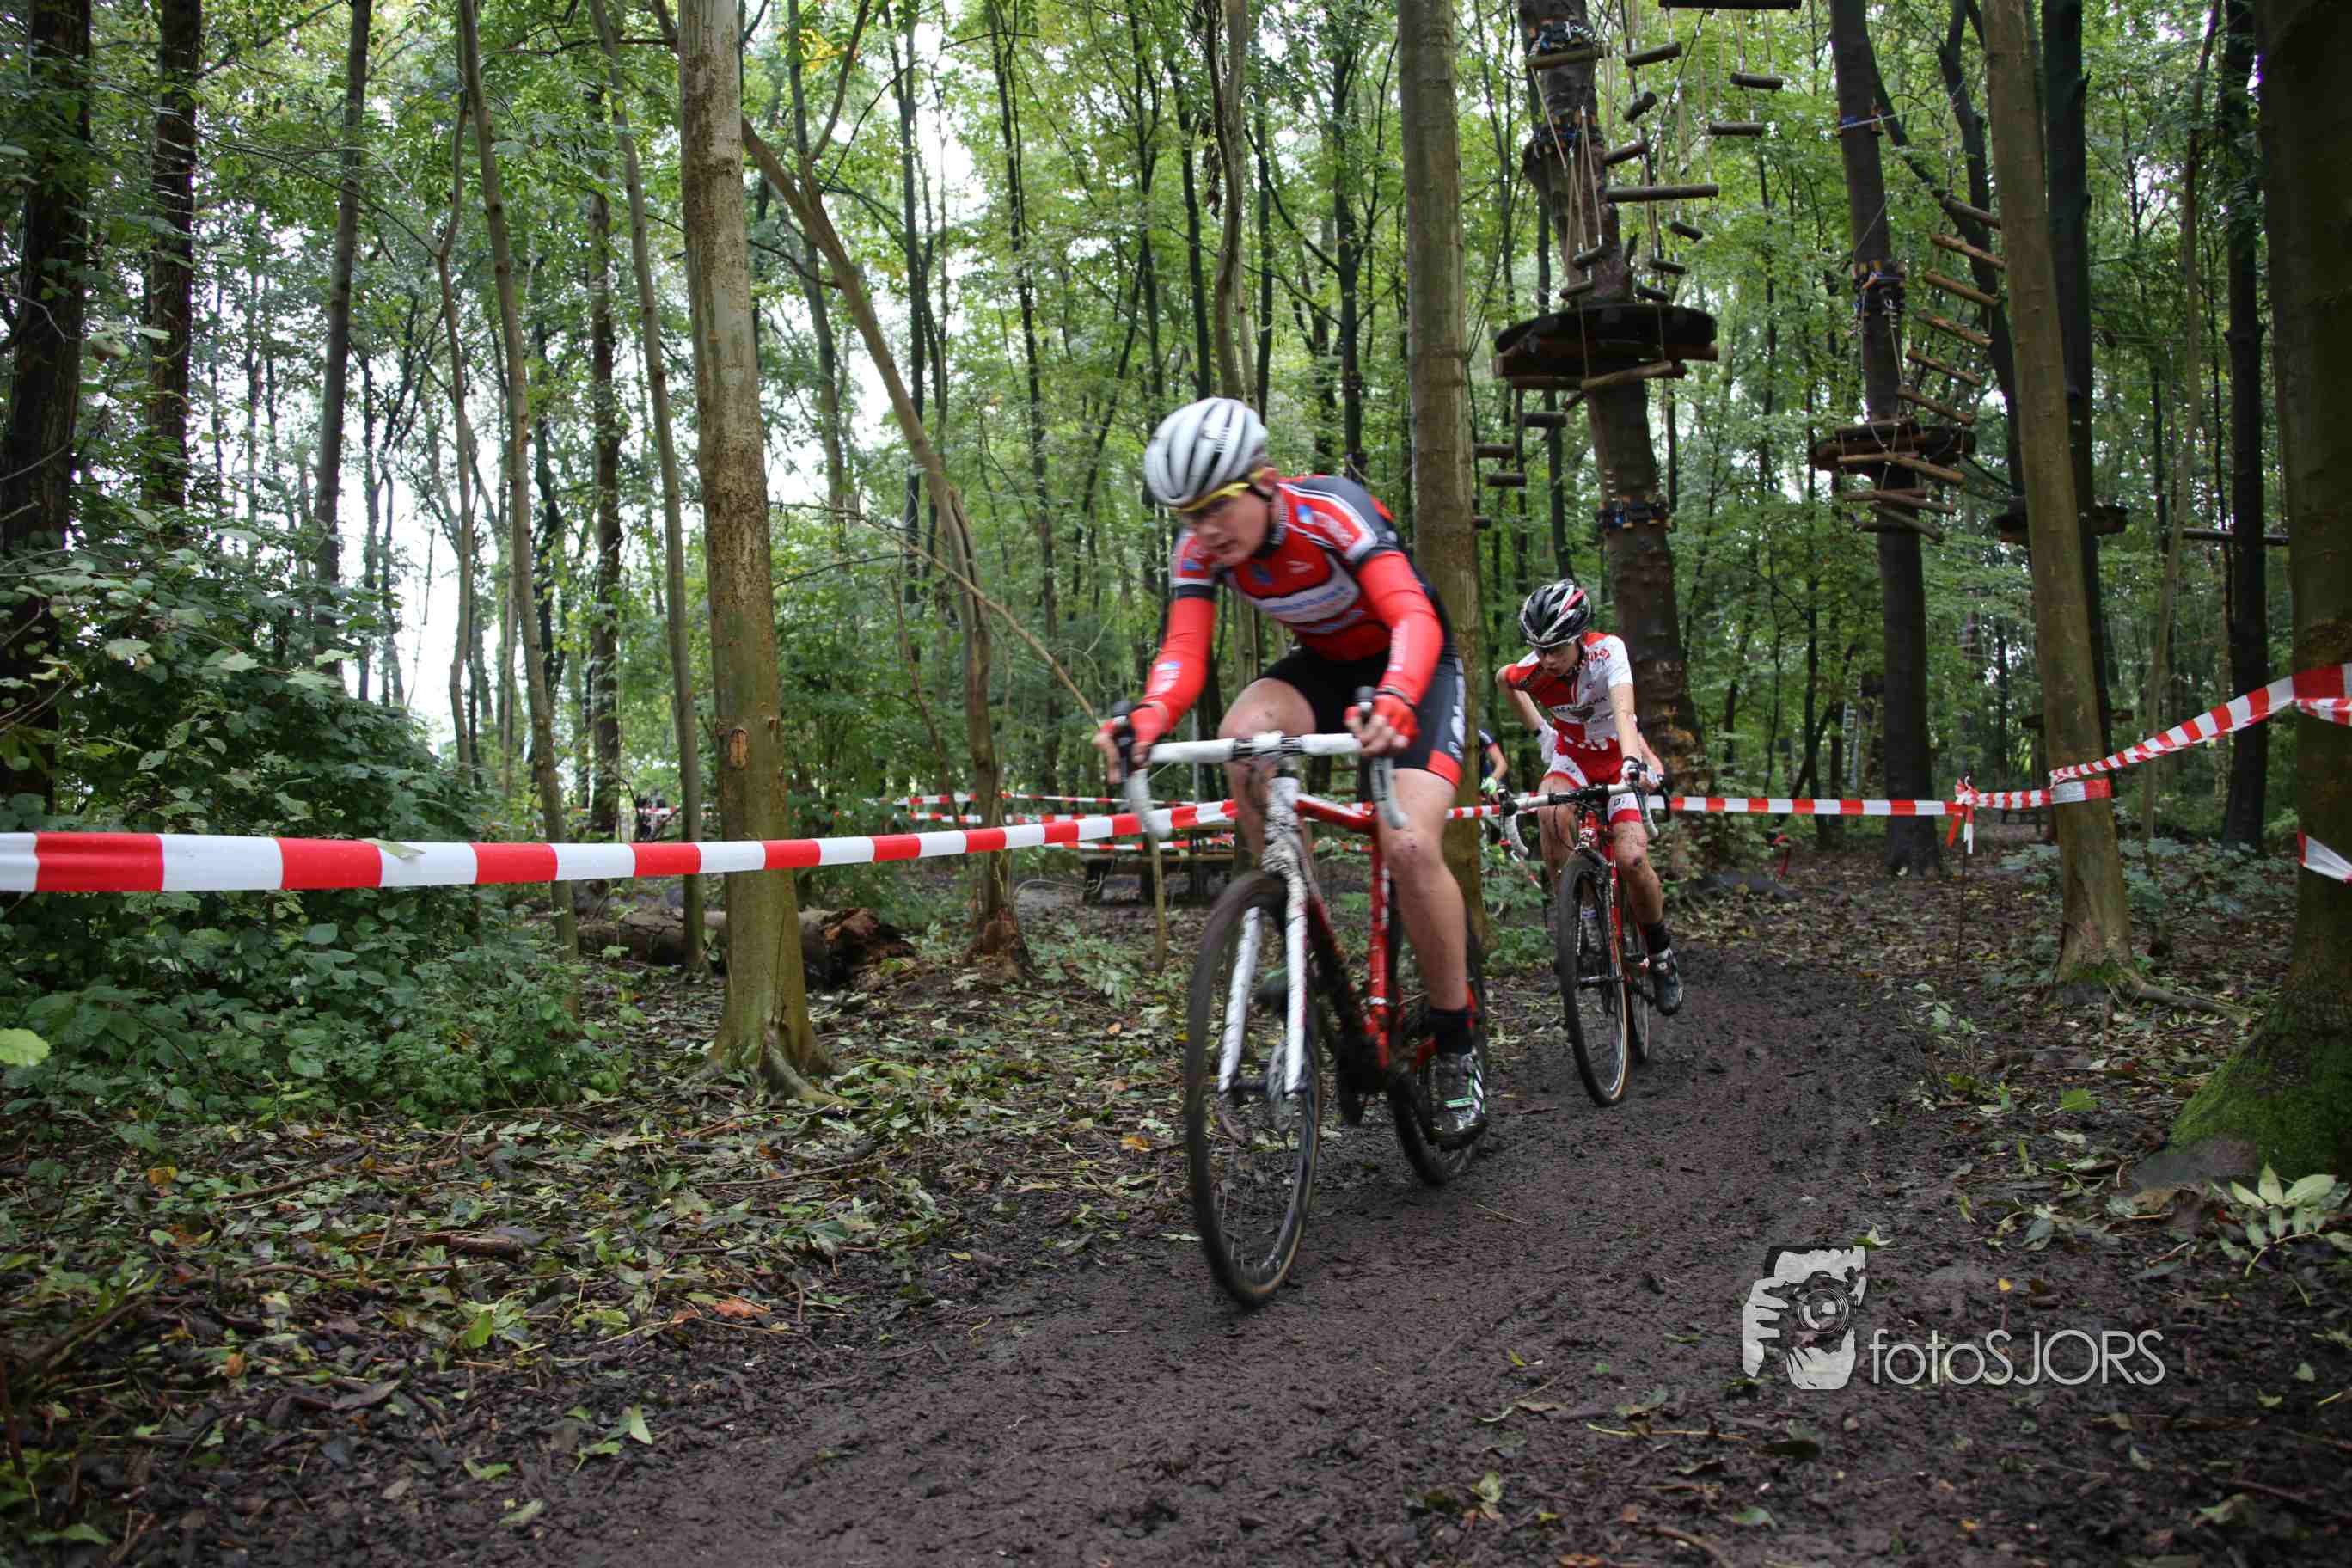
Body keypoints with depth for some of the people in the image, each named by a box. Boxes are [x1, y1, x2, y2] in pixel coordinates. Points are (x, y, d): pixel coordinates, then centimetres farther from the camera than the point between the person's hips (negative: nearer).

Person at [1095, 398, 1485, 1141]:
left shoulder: (1332, 509, -30)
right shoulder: (1201, 547, -15)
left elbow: (1414, 616, -42)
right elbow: (1184, 650, -25)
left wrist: (1394, 702, -63)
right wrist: (1147, 718, -48)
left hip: (1414, 666, -4)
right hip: (1324, 666, 5)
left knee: (1410, 846, -25)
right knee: (1243, 733, -30)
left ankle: (1456, 1049, -3)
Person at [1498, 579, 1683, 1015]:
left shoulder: (1607, 650, -29)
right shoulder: (1529, 672, -22)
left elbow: (1623, 713, -44)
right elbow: (1502, 678, 3)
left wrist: (1632, 761, -61)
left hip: (1619, 756, -2)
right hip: (1571, 755, 2)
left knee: (1632, 860, -20)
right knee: (1552, 815, -34)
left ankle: (1661, 954, 6)